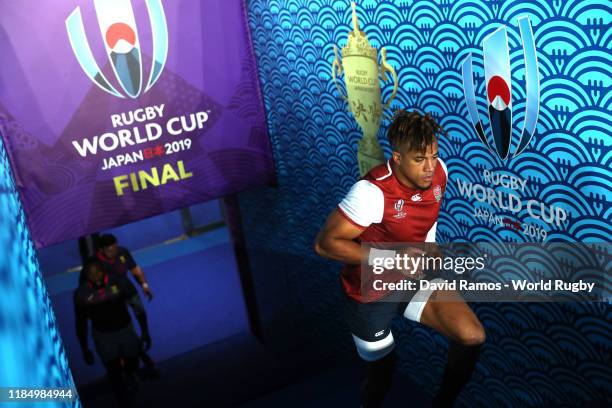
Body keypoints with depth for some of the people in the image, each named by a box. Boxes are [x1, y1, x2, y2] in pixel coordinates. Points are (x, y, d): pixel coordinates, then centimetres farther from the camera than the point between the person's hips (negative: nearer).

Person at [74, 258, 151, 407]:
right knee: (114, 372, 8)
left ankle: (129, 374, 59)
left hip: (125, 330, 1)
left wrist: (145, 332, -7)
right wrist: (85, 349, 1)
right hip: (102, 336, 0)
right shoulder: (81, 294, -19)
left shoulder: (120, 282, -22)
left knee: (132, 364, 20)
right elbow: (81, 323, -5)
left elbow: (138, 307, -11)